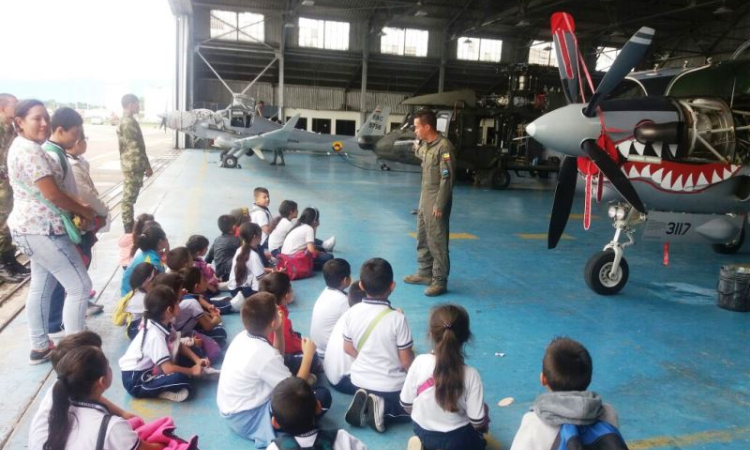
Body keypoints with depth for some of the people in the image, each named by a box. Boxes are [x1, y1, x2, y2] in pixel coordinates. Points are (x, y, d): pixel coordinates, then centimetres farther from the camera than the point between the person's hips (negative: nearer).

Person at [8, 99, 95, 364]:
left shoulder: (25, 146, 13)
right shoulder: (30, 151, -21)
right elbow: (53, 194, -24)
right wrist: (83, 211, -11)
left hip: (35, 228, 11)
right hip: (43, 230, -11)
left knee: (41, 286, 17)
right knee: (80, 286, -5)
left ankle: (39, 348, 28)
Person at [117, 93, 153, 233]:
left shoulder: (126, 120, 15)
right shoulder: (129, 122, -17)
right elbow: (136, 148, -19)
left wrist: (144, 165, 21)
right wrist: (147, 166, -15)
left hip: (131, 165, 10)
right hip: (133, 166, -10)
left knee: (129, 197, 16)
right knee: (129, 198, -4)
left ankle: (130, 225, 24)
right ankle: (129, 229, 1)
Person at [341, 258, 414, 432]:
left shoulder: (351, 313, -10)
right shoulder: (397, 318, -23)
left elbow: (348, 348, 2)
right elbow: (406, 360, -15)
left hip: (359, 380, 5)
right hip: (391, 386, -4)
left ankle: (364, 401, 3)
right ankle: (384, 408, -4)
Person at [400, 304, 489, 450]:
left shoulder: (420, 362, -20)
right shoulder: (470, 374, -24)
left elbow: (406, 404, -9)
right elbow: (477, 423, -16)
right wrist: (484, 416, 7)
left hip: (422, 433, 3)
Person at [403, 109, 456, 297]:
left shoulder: (444, 147, -17)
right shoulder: (425, 145, 10)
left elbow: (447, 178, -20)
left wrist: (439, 205, -20)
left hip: (436, 203, -9)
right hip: (424, 200, 9)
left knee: (437, 242, -4)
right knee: (422, 239, 18)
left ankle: (439, 281, 4)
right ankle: (425, 273, 31)